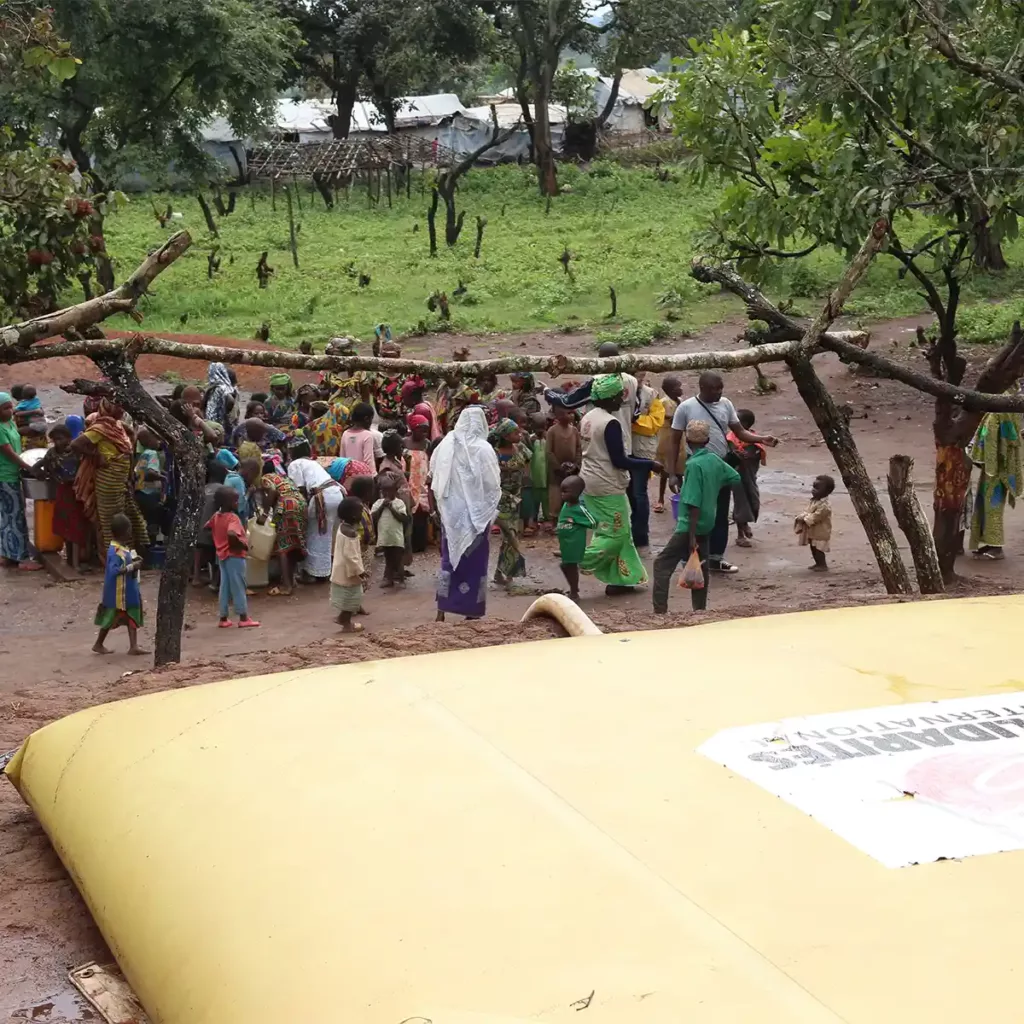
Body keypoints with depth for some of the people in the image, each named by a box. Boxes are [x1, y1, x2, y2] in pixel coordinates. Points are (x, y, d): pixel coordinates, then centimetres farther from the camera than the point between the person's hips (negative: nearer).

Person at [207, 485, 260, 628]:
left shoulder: (216, 516, 6)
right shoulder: (233, 517, -19)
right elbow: (231, 534, -36)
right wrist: (243, 545, -21)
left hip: (222, 555, 8)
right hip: (234, 555, -8)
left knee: (225, 586, 12)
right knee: (238, 586, -2)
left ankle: (224, 618, 15)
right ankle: (243, 618, 1)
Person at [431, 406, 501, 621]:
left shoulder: (446, 445, -1)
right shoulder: (483, 449, -13)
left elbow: (434, 482, 4)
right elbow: (493, 485, -11)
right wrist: (492, 508, 6)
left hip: (451, 513, 4)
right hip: (476, 513, -4)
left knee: (450, 559, 12)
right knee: (474, 561, 7)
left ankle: (442, 610, 6)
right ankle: (472, 611, 11)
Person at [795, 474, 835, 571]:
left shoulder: (824, 505, -25)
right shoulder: (813, 501, 7)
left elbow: (815, 517, -28)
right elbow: (806, 511, 12)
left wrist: (804, 518, -21)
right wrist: (801, 517, -8)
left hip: (820, 533, -10)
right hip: (812, 531, 10)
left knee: (818, 549, -3)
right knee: (813, 548, 18)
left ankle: (823, 565, 7)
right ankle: (818, 563, 31)